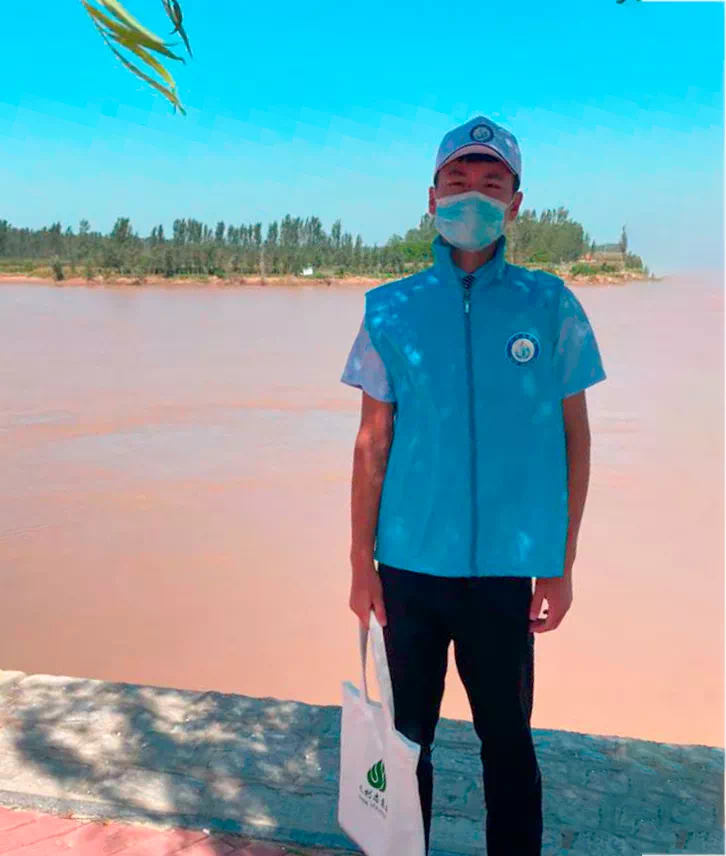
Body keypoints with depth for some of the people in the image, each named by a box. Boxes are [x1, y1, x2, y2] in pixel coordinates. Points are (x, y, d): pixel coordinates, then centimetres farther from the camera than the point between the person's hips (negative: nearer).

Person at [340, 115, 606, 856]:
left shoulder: (550, 306, 0)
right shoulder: (392, 310, 1)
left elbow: (575, 436, 3)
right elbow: (373, 442, 3)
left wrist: (561, 564, 2)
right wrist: (363, 563, 2)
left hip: (508, 568, -1)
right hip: (411, 565, 1)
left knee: (507, 740, 12)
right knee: (406, 736, 15)